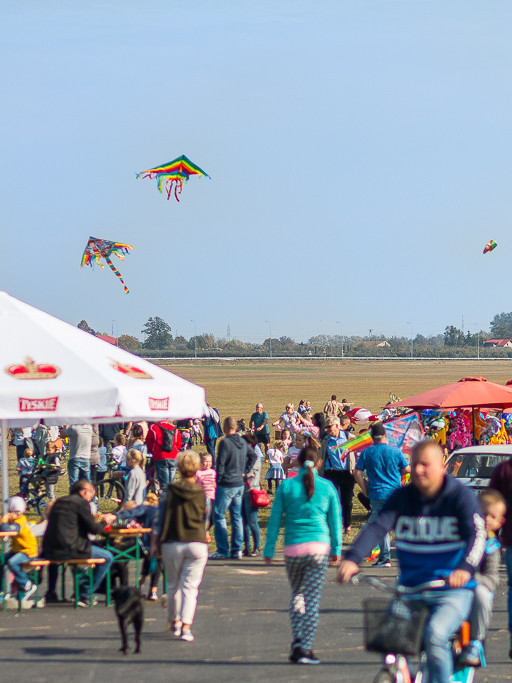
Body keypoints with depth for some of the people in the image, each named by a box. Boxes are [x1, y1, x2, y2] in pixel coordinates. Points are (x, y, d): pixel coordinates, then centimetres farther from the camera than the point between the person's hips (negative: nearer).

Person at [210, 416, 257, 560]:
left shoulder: (225, 443, -15)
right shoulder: (242, 442, 6)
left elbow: (221, 464, -15)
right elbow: (253, 456, 19)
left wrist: (218, 480, -4)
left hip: (226, 485, -7)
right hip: (240, 484, 7)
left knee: (219, 516, -1)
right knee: (237, 516, 11)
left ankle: (223, 550, -5)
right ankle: (237, 550, 11)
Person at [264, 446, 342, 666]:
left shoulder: (286, 487, 1)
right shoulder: (327, 487, 2)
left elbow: (275, 520, 2)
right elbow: (335, 521, 7)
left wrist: (269, 551, 7)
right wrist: (336, 549, 17)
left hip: (292, 548, 1)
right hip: (319, 547, -1)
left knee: (296, 593, 19)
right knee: (312, 598, 2)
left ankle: (297, 638, 4)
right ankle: (305, 648, -1)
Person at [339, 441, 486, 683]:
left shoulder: (460, 496, -5)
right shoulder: (402, 497, 4)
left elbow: (477, 534, -20)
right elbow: (377, 526, -9)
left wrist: (466, 568, -40)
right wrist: (352, 559, -27)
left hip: (453, 591, -4)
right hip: (410, 590, 4)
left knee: (435, 634, -29)